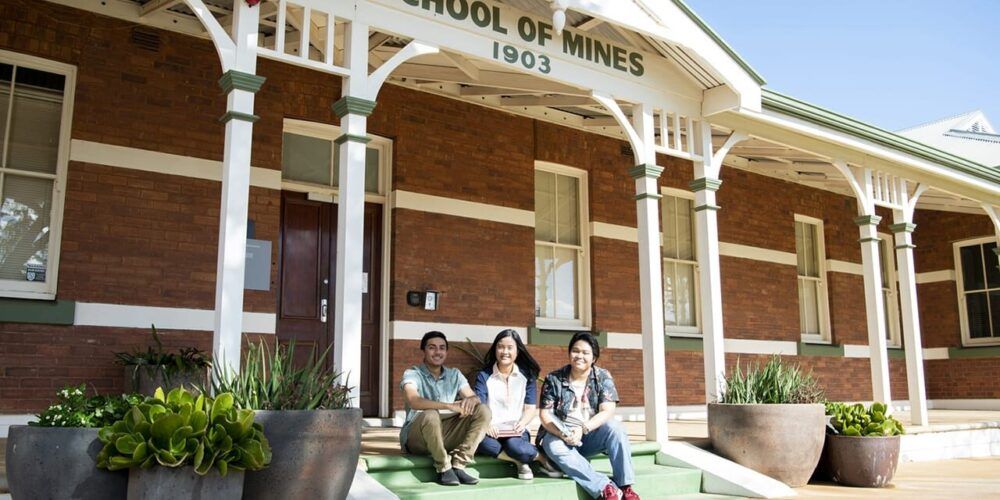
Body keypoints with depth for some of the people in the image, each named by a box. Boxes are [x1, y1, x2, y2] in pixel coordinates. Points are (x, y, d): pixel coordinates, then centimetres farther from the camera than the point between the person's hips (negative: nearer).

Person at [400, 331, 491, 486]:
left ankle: (458, 465, -18)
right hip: (417, 437, -5)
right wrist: (449, 406, -36)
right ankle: (444, 468, -18)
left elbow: (473, 397, -1)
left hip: (448, 435, 5)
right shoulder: (412, 374, -5)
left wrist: (470, 399, -27)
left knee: (483, 410, -13)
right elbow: (414, 402, -26)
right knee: (430, 415, -37)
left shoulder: (454, 374, 11)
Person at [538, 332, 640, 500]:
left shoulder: (603, 377, -2)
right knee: (553, 446, -34)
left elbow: (607, 412, -12)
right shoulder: (553, 379, -4)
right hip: (561, 436, -1)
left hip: (592, 435, 1)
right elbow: (545, 415, -6)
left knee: (615, 427, -28)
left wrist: (582, 429, -27)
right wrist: (562, 434, -25)